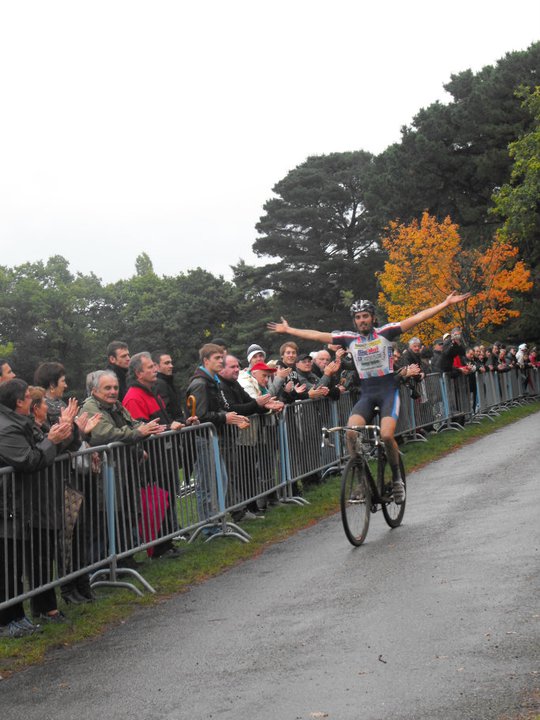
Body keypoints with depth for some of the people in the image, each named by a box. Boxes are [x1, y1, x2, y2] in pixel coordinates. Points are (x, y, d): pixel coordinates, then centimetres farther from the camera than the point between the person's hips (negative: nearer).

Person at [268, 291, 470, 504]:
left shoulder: (385, 332, -3)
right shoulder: (349, 338, 5)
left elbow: (417, 318, -8)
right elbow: (316, 335, 10)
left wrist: (445, 304, -14)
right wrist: (288, 330, 13)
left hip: (388, 390, -3)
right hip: (367, 393, 3)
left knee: (386, 435, -23)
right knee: (351, 432, -23)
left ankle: (396, 478, 2)